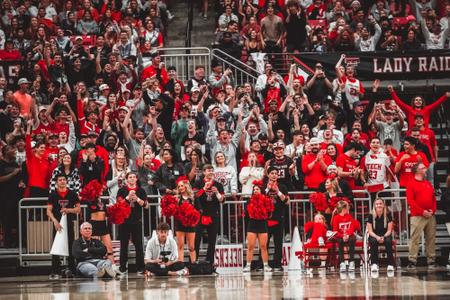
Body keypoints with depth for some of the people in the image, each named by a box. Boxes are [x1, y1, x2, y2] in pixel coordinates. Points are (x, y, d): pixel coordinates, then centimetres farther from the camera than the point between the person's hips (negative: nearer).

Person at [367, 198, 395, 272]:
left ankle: (390, 264, -35)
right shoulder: (371, 216, -3)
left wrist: (383, 237, -23)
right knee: (373, 241, -35)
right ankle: (374, 264, -38)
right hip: (374, 236, 0)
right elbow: (370, 231, -4)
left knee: (388, 241, -35)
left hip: (385, 236, 0)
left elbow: (389, 230, -4)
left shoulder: (388, 215, -3)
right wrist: (377, 237, -24)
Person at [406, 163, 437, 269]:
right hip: (417, 216, -6)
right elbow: (410, 200, -10)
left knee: (431, 238, 6)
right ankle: (412, 261, -9)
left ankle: (431, 260, 10)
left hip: (430, 216, 6)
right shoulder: (411, 184, -1)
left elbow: (433, 198, 17)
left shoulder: (428, 184, 18)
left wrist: (433, 210, -1)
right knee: (415, 238, -9)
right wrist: (422, 211, -14)